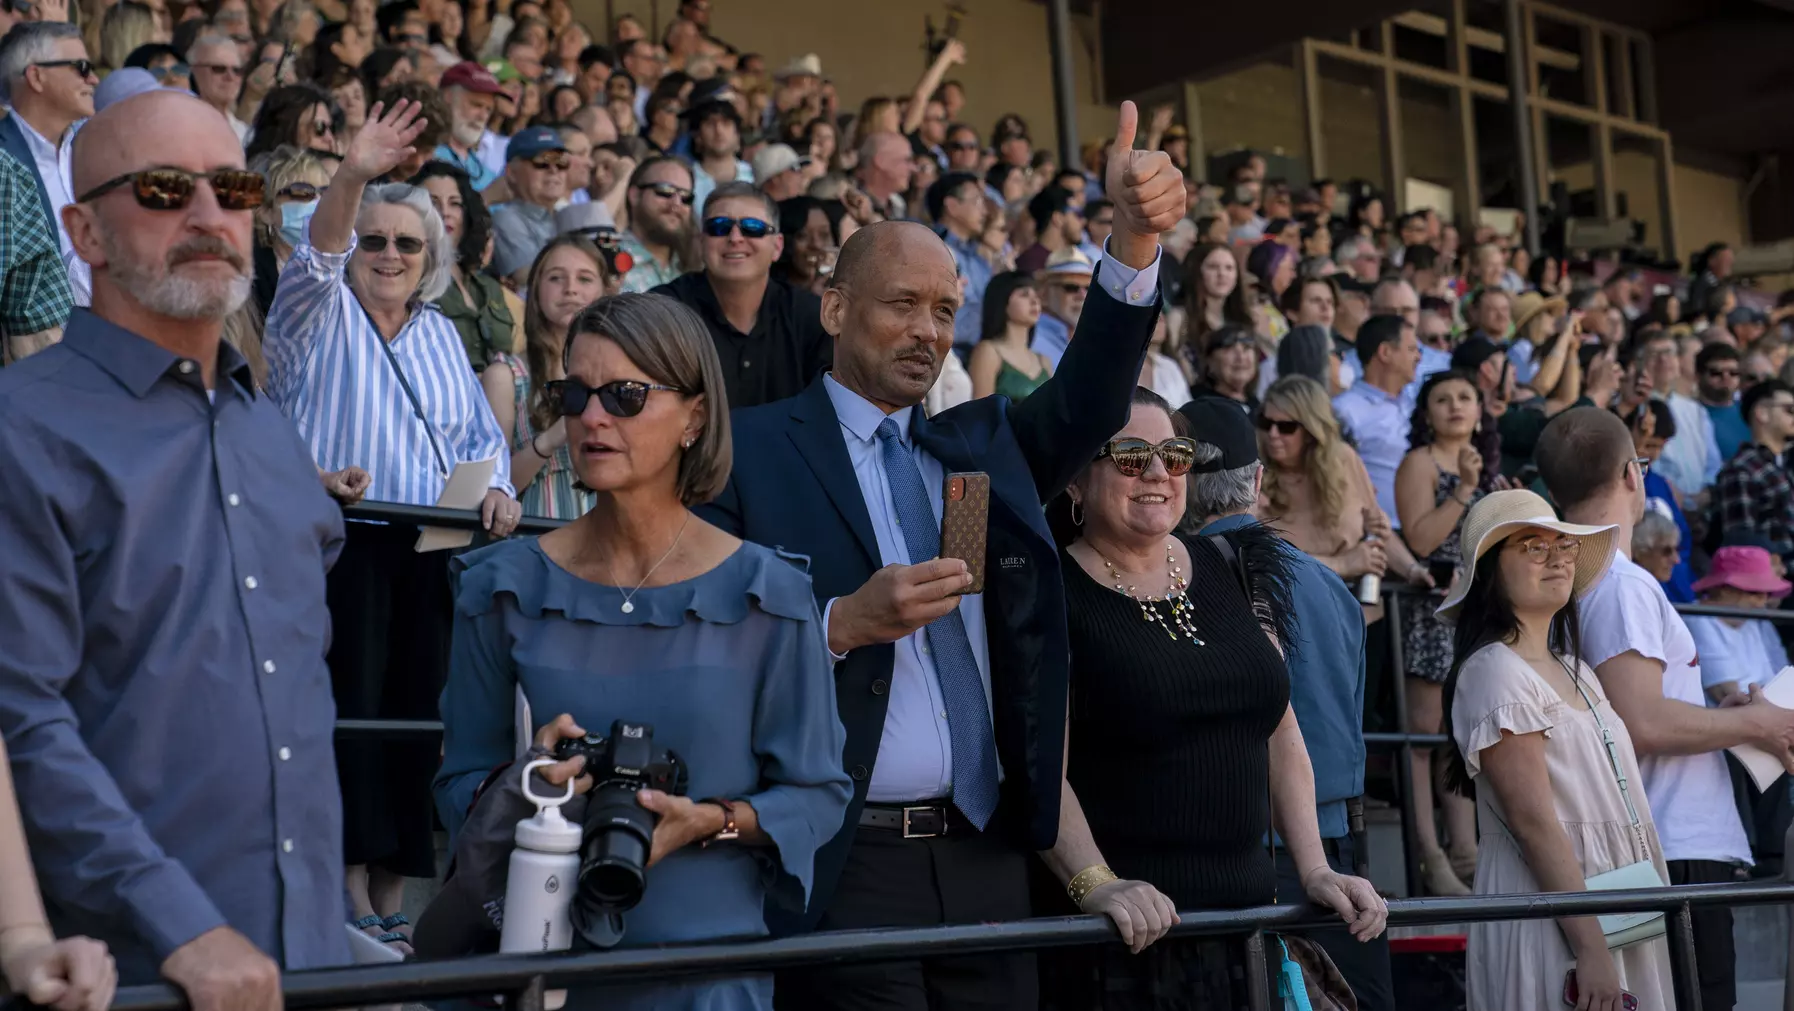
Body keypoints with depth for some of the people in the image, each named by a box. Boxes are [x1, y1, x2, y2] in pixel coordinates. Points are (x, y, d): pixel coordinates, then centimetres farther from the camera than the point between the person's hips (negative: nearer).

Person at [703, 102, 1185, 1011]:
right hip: (842, 868, -4)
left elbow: (1086, 406, -3)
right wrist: (845, 622, -20)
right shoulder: (751, 450, 0)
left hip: (982, 859, 5)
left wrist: (1134, 241, -16)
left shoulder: (980, 443, 15)